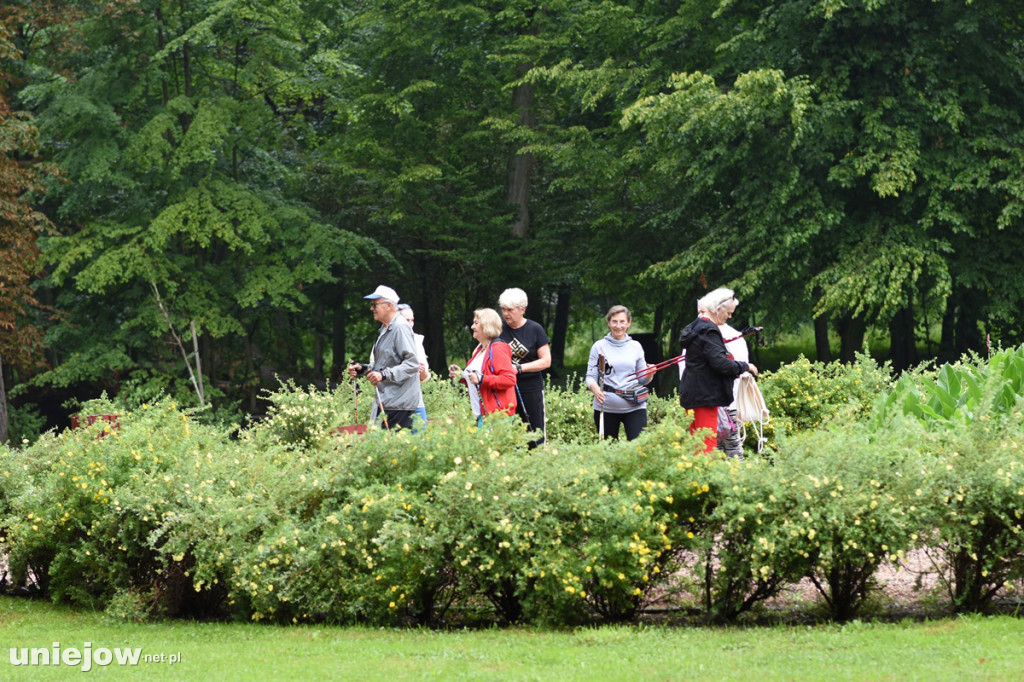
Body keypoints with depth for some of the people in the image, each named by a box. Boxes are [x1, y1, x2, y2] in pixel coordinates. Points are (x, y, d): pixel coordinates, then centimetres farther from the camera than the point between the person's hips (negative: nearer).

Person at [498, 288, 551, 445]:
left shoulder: (535, 330, -1)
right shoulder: (500, 330, 7)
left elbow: (546, 361, -5)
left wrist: (519, 368, -14)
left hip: (531, 390, -3)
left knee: (536, 438, -2)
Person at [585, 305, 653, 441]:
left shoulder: (636, 347, 11)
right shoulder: (599, 346, 5)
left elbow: (642, 379, 14)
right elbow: (590, 376, 3)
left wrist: (649, 375, -9)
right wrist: (594, 388, -19)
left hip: (634, 406, 1)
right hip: (606, 407, -1)